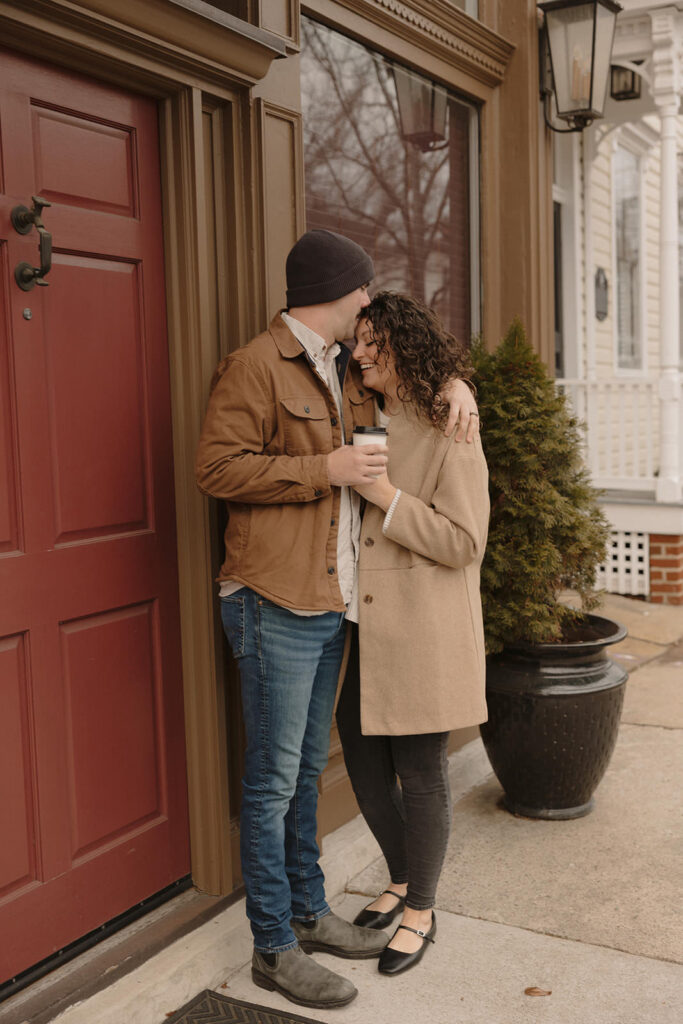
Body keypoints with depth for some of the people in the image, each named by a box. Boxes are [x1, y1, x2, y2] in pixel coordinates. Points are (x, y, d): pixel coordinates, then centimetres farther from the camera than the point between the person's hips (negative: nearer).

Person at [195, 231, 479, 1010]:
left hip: (330, 605, 9)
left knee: (307, 771, 18)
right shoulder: (254, 367, -10)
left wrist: (452, 381, 13)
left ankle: (308, 912, 32)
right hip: (276, 605, -9)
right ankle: (274, 948, 12)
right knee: (274, 781, -1)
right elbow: (216, 467, -16)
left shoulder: (345, 371, 17)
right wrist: (324, 468, -18)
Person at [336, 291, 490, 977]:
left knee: (420, 772, 5)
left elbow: (464, 543, -16)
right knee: (364, 765, 14)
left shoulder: (449, 435, -11)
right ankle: (402, 881, 37)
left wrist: (386, 496, -21)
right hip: (358, 631, 7)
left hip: (420, 634, -7)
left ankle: (421, 912, 24)